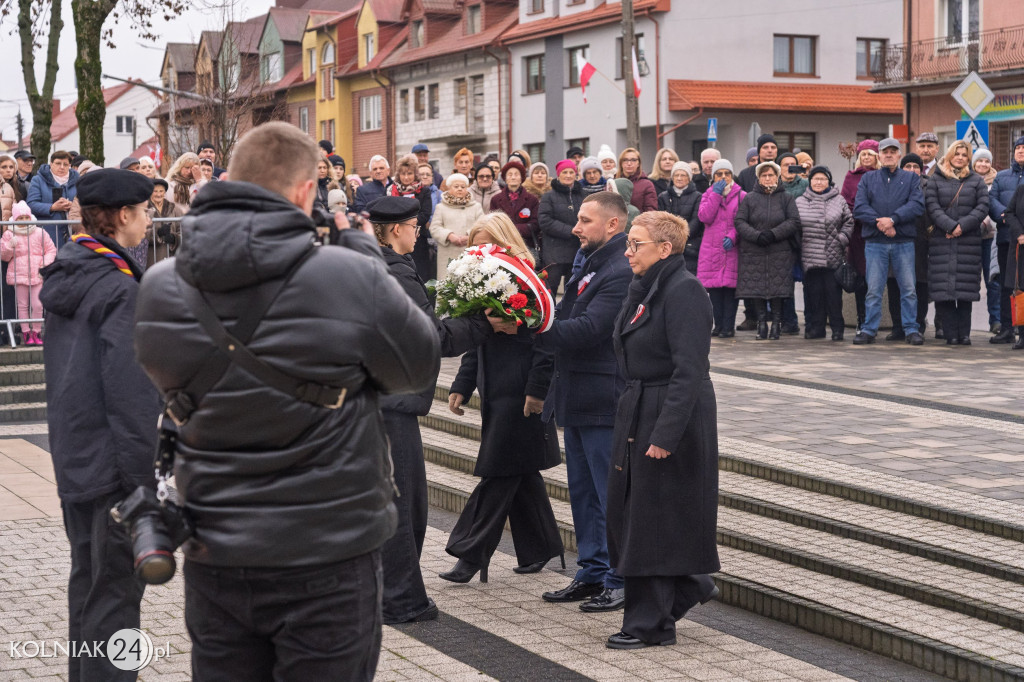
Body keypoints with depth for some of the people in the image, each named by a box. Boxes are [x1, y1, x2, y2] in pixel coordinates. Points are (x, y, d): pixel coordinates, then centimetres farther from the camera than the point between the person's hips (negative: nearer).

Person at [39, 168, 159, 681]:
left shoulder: (65, 277, 10)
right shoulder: (118, 288, -18)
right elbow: (129, 392, -22)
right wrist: (141, 477, -19)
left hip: (72, 457, 9)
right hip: (111, 464, -9)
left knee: (87, 577, 20)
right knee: (115, 587, -3)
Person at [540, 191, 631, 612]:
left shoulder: (621, 273, -17)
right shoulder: (589, 265, 15)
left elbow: (587, 329, -25)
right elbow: (565, 318, 11)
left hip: (603, 401, -10)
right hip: (577, 399, 10)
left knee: (612, 494, -1)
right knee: (583, 492, 16)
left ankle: (622, 581, 7)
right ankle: (592, 573, 26)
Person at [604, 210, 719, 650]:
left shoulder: (684, 292, -17)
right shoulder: (643, 288, 12)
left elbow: (689, 370, -23)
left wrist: (665, 433, -26)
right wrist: (631, 418, 15)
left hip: (672, 418, -9)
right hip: (637, 415, 9)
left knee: (653, 519, -2)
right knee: (628, 511, 13)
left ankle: (651, 625, 9)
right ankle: (691, 585, 30)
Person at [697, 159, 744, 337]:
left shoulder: (741, 196, 6)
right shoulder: (708, 195, 13)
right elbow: (704, 217, -4)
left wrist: (733, 236, -15)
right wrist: (716, 194, -5)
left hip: (732, 249, -2)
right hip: (711, 249, 2)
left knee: (730, 286, -6)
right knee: (714, 288, 2)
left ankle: (728, 326, -1)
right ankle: (718, 324, 10)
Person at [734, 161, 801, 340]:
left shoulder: (785, 198, 9)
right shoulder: (749, 199, 9)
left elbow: (794, 221, 0)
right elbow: (739, 222, 1)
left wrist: (773, 234, -13)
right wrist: (756, 236, -15)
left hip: (779, 253, -1)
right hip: (753, 252, 1)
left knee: (778, 288, -4)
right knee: (757, 288, -1)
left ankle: (777, 322, 6)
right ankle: (761, 321, 10)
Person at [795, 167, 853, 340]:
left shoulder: (839, 201, 7)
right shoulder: (800, 202, 11)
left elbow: (849, 223, 10)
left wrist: (841, 240, -3)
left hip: (833, 258, -1)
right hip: (809, 257, 1)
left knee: (833, 292, -1)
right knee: (813, 292, 3)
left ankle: (837, 328, 6)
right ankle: (815, 327, 11)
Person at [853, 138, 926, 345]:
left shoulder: (911, 178, 10)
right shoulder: (868, 179, 12)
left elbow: (917, 204, -6)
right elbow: (859, 208, -1)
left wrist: (893, 219, -17)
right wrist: (880, 223, -15)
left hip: (904, 242, 0)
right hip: (875, 243, 0)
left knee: (908, 288, 2)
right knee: (873, 289, 2)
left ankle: (912, 329, 9)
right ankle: (869, 330, 8)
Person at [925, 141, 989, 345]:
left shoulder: (977, 181, 12)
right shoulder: (935, 180, 9)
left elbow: (983, 207, 3)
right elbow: (932, 206, -1)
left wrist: (963, 225, -11)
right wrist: (950, 226, -14)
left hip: (969, 241, 0)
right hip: (941, 242, 0)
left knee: (965, 290, -1)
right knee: (943, 289, -6)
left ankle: (964, 334, 3)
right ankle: (951, 334, -3)